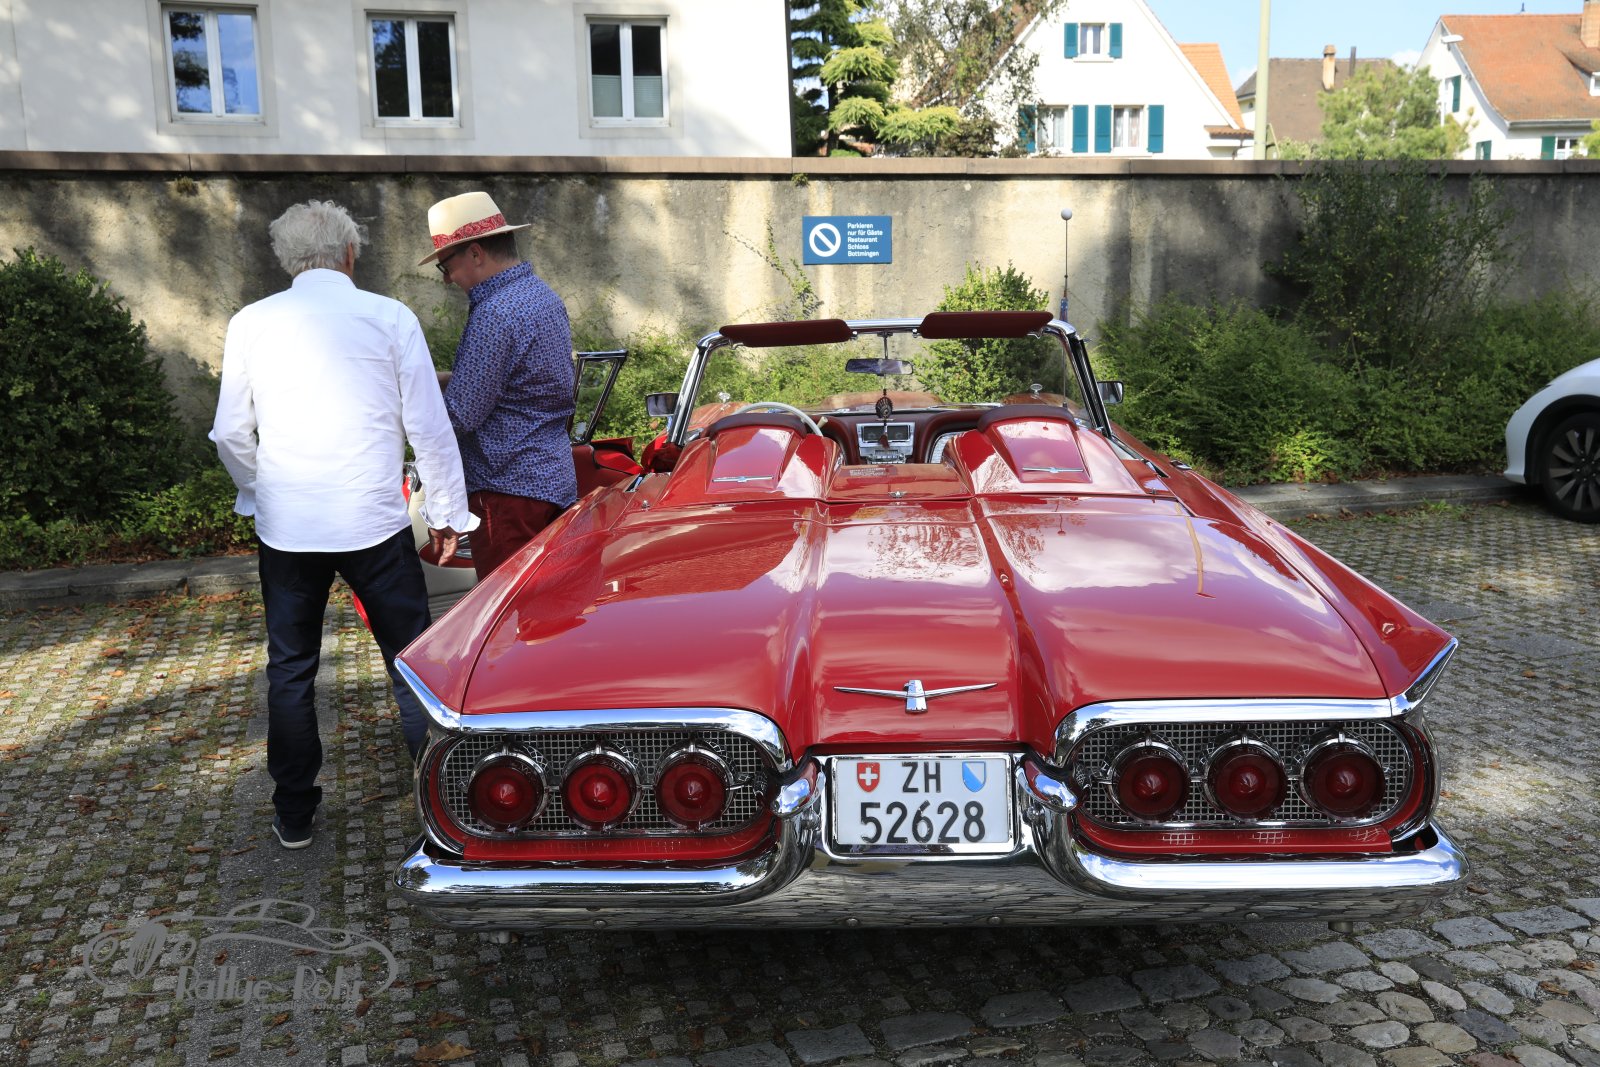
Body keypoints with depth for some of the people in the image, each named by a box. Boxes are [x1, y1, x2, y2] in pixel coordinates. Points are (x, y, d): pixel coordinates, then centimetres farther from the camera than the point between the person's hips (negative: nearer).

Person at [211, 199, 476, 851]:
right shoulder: (389, 318, -3)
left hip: (285, 527, 2)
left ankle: (294, 816, 24)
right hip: (374, 523, -2)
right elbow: (429, 427, -3)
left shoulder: (250, 324, 3)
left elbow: (231, 435, 8)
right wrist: (448, 512, 6)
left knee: (290, 670, 15)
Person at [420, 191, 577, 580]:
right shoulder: (544, 296, 11)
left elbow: (459, 417, -19)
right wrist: (440, 379, 13)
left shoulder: (496, 315, -19)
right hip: (554, 479, 10)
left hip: (510, 491, -10)